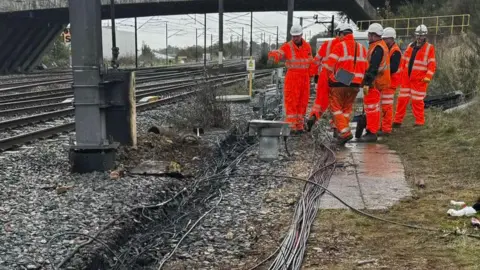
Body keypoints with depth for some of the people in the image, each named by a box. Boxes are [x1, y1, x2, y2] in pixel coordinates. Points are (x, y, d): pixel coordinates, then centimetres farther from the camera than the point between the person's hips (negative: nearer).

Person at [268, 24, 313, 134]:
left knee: (303, 102, 8)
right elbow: (279, 53, -25)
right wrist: (274, 54, -49)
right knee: (292, 102, -7)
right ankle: (291, 126, -5)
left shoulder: (307, 46, 9)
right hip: (292, 76, -4)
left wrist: (310, 75, 16)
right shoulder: (287, 46, -5)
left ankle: (300, 125, 17)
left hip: (305, 77, 5)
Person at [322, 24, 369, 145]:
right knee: (347, 108, 16)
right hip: (355, 84, 5)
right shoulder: (362, 48, 11)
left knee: (336, 108, 2)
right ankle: (342, 131, 18)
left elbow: (329, 65, -13)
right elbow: (365, 67, 12)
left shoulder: (339, 46, -8)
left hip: (339, 83, -5)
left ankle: (344, 131, -12)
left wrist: (330, 76, 4)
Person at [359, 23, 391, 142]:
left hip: (374, 83, -11)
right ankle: (372, 130, 25)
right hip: (376, 82, 11)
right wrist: (368, 81, 22)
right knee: (373, 107, 16)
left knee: (371, 107, -8)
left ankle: (372, 133, -6)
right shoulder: (381, 46, 17)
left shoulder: (377, 48, -17)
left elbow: (373, 68, -24)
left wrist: (367, 83, -25)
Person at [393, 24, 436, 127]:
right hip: (406, 77, 5)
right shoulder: (410, 46, 13)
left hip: (419, 80, -5)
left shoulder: (429, 48, -2)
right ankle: (398, 120, 11)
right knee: (402, 99, 5)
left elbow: (432, 64, -7)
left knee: (417, 100, -1)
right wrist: (400, 74, 14)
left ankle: (420, 121, 12)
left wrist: (428, 77, -16)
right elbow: (404, 61, 17)